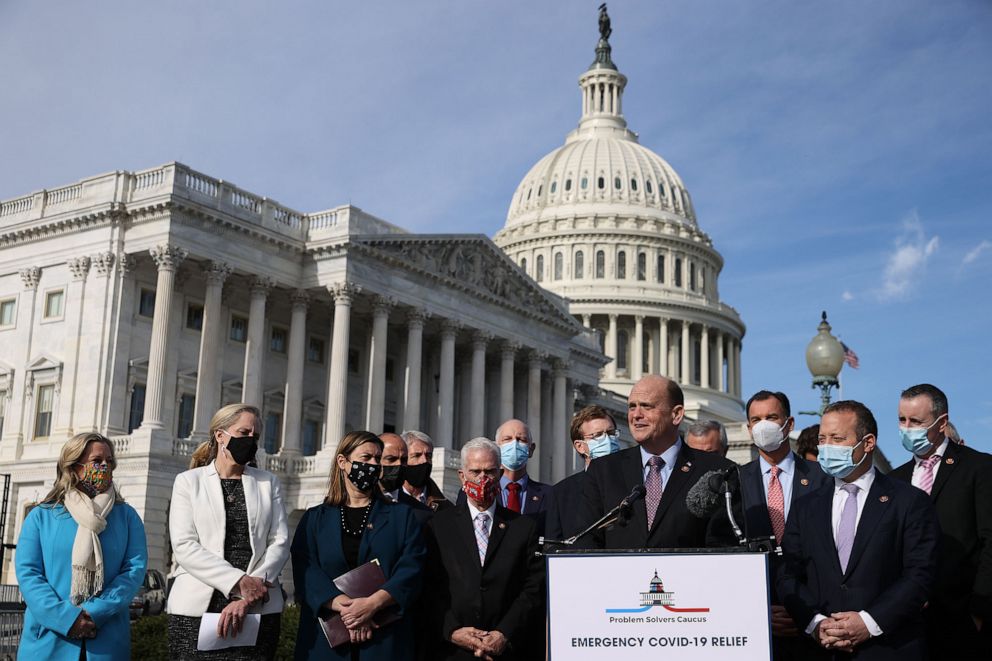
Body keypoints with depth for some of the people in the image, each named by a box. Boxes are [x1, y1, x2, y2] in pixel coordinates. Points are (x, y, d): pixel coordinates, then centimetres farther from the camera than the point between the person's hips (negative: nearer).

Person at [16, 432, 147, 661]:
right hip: (48, 641, -1)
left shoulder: (126, 516, 8)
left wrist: (96, 613, -16)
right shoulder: (41, 516, 6)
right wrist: (66, 617, -17)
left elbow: (135, 568, -2)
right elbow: (27, 572, -4)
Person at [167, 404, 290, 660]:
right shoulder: (189, 481, 6)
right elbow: (184, 546, -5)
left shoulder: (268, 483, 12)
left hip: (258, 609, 2)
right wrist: (238, 582, -15)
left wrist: (247, 597, -12)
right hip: (196, 608, -1)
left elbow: (280, 542, 2)